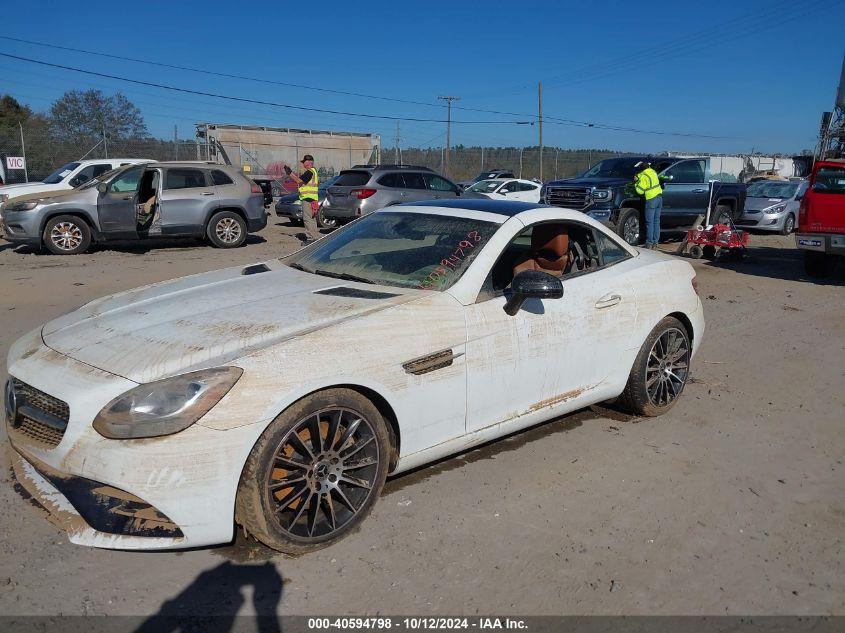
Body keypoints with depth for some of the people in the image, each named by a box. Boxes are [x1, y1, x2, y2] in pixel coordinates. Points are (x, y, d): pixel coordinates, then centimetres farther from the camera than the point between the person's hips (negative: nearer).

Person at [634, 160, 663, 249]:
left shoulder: (644, 177, -12)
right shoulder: (652, 171, 10)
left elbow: (640, 191, -12)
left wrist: (636, 183, 1)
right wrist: (638, 178, 16)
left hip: (651, 199, -7)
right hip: (659, 197, 7)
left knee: (650, 222, -3)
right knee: (656, 221, 10)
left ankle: (649, 243, -2)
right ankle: (655, 242, 14)